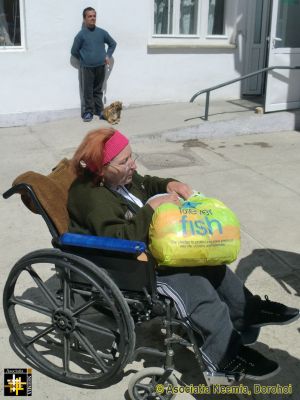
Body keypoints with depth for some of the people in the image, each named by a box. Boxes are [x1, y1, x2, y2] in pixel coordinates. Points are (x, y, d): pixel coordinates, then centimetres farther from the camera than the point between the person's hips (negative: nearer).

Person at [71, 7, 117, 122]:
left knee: (98, 90, 13)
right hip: (87, 68, -3)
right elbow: (74, 51, 0)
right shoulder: (81, 35, -7)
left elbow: (113, 44, 15)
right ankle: (88, 112, 11)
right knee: (87, 91, 2)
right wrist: (84, 60, 3)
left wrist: (108, 56, 5)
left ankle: (99, 110, 23)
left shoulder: (102, 32, 1)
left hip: (100, 67, 3)